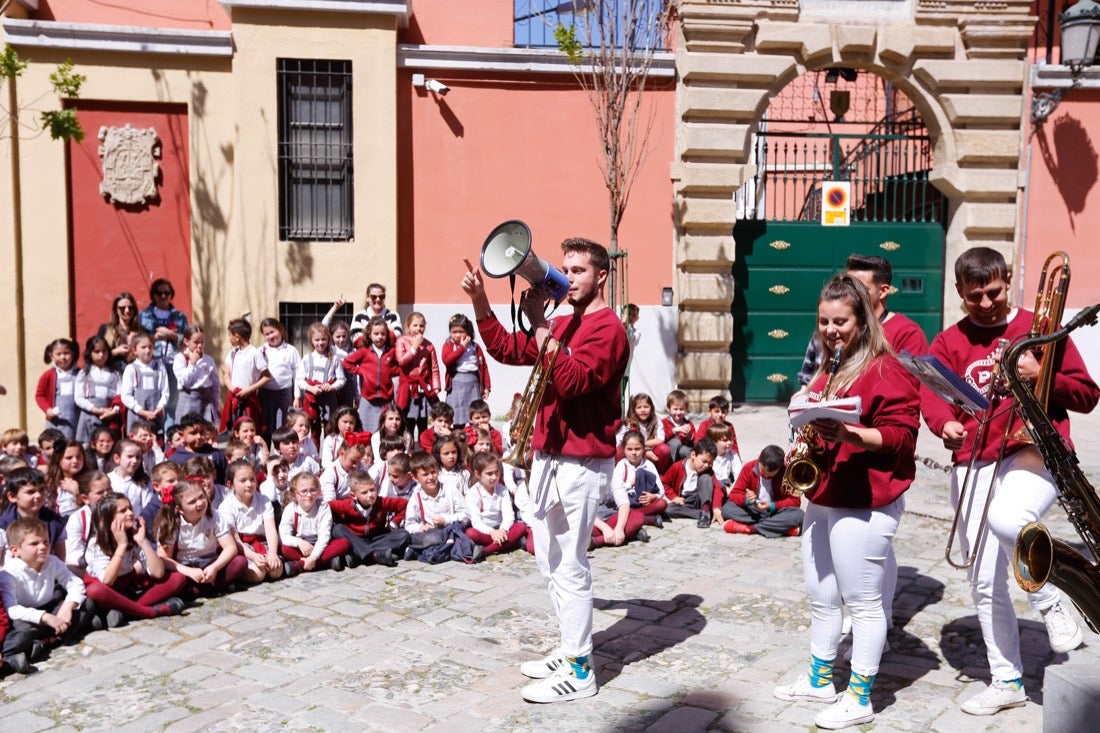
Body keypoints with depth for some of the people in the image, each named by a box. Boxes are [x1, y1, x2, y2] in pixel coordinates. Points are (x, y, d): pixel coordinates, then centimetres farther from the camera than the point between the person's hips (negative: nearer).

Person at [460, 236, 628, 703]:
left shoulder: (607, 328, -12)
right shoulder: (563, 325, 16)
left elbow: (573, 382, -25)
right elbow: (507, 351, 13)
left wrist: (540, 325, -25)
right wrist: (479, 302, 4)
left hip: (581, 461, -9)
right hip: (548, 454, 9)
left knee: (571, 567, -5)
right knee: (549, 562, 16)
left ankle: (579, 671, 6)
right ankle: (571, 649, 28)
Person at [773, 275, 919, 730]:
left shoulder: (885, 369, -10)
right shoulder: (827, 372, 16)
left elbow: (900, 435, -17)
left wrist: (847, 433, -30)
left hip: (864, 505, -9)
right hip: (822, 500, 9)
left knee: (863, 601, 1)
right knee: (821, 597, 16)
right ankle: (819, 680, 30)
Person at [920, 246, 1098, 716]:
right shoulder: (949, 342, 9)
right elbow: (930, 395, -6)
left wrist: (1042, 375, -13)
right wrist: (946, 423, -27)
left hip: (1035, 453, -3)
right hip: (974, 464, 3)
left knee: (1006, 519, -35)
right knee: (985, 583, 5)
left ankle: (1049, 601, -4)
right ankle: (1006, 682, 23)